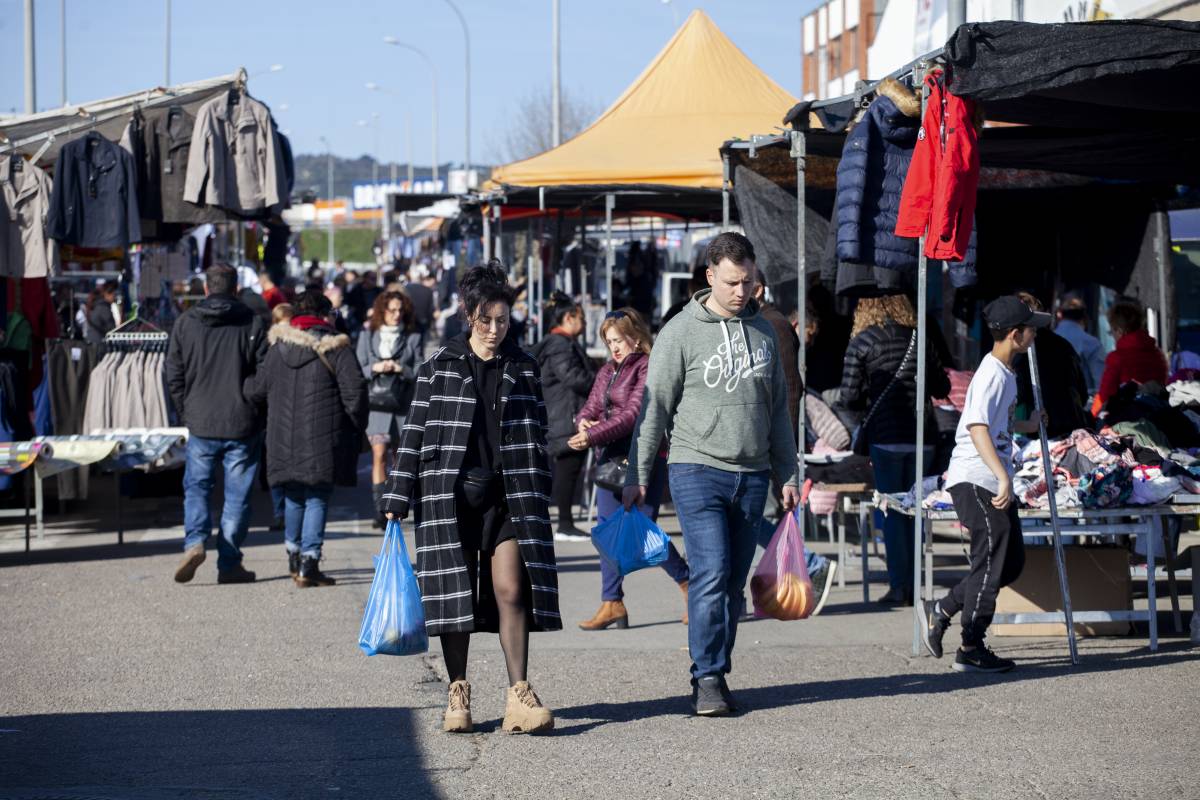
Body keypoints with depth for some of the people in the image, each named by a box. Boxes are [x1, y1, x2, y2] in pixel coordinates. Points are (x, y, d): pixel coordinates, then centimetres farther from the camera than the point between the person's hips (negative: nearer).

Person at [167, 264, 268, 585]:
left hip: (200, 423, 1)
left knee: (196, 486, 14)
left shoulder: (185, 322, 2)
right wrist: (259, 414, 10)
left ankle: (195, 541, -10)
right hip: (243, 425, -1)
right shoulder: (253, 324, -4)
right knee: (237, 494, 6)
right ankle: (229, 564, 6)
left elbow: (174, 376, 5)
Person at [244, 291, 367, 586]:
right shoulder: (335, 348, -7)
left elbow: (255, 390, 12)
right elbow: (354, 392, -11)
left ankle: (293, 555, 28)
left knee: (293, 497, 18)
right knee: (317, 498, 0)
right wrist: (356, 428, 2)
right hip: (323, 439, -4)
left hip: (284, 438, 4)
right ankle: (308, 563, -6)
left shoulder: (277, 348, 7)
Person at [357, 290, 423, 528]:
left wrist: (400, 369, -15)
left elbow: (419, 372, 3)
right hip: (376, 402, -1)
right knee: (379, 454, -13)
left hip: (403, 404, 1)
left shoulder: (412, 338, 7)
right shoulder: (368, 336, 9)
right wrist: (374, 369, -13)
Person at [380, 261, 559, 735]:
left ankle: (519, 697, -10)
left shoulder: (522, 369, 10)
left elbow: (536, 438, 14)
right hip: (449, 496, -1)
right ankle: (458, 695, 13)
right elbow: (415, 432, 3)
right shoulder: (439, 367, 4)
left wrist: (537, 498, 11)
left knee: (511, 590, -9)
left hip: (506, 496, 1)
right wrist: (397, 498, -1)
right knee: (455, 593, 3)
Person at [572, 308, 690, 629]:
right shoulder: (607, 372, 17)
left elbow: (634, 415, -17)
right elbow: (591, 407, 16)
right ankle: (612, 603, 4)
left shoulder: (648, 368, -8)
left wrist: (593, 436, -21)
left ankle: (688, 582, 14)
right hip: (612, 458, 8)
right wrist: (584, 422, -9)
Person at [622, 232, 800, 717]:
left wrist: (786, 474, 17)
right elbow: (655, 406, -3)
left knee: (734, 581, 6)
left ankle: (718, 674, 13)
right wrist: (638, 476, -6)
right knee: (711, 573, -14)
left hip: (750, 477, 5)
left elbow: (777, 409, 19)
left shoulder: (762, 331, 12)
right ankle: (708, 680, -12)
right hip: (697, 471, -5)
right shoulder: (682, 332, -3)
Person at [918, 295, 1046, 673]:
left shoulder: (1005, 373, 15)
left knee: (1011, 560, 12)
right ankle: (971, 649, 1)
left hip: (995, 482, 10)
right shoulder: (991, 375, -16)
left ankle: (940, 611, 18)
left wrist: (1023, 426, 45)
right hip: (974, 481, -10)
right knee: (991, 560, -6)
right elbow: (978, 429, -28)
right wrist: (1002, 476, -37)